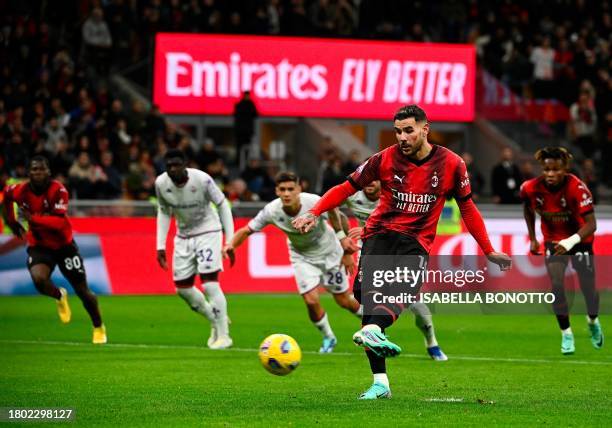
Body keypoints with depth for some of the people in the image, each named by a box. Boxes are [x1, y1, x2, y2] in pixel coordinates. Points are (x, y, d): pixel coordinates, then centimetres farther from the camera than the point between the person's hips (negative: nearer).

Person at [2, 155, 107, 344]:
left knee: (82, 291, 5)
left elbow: (60, 223, -31)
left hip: (63, 245, -1)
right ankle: (60, 296, 8)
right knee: (39, 280, -29)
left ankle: (99, 328, 31)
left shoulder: (58, 190, -22)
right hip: (39, 247, 1)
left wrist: (33, 218, -37)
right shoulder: (21, 191, -13)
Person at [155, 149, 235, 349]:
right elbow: (163, 212, 6)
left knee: (209, 282, -17)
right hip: (183, 236, 5)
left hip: (208, 232, -5)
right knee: (182, 287, 5)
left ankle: (223, 335, -8)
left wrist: (230, 240, -13)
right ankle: (216, 321, 28)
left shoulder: (202, 179, -22)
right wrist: (160, 246, 1)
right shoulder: (161, 183, -11)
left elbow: (222, 205, -10)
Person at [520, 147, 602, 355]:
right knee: (556, 285, -16)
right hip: (553, 241, 2)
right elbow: (528, 209, 5)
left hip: (579, 240, -2)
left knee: (588, 288, 1)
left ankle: (593, 322, 35)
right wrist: (533, 239, 5)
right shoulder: (532, 188, -20)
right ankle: (566, 334, 0)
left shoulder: (577, 188, -31)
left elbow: (591, 224, -33)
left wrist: (570, 242, -47)